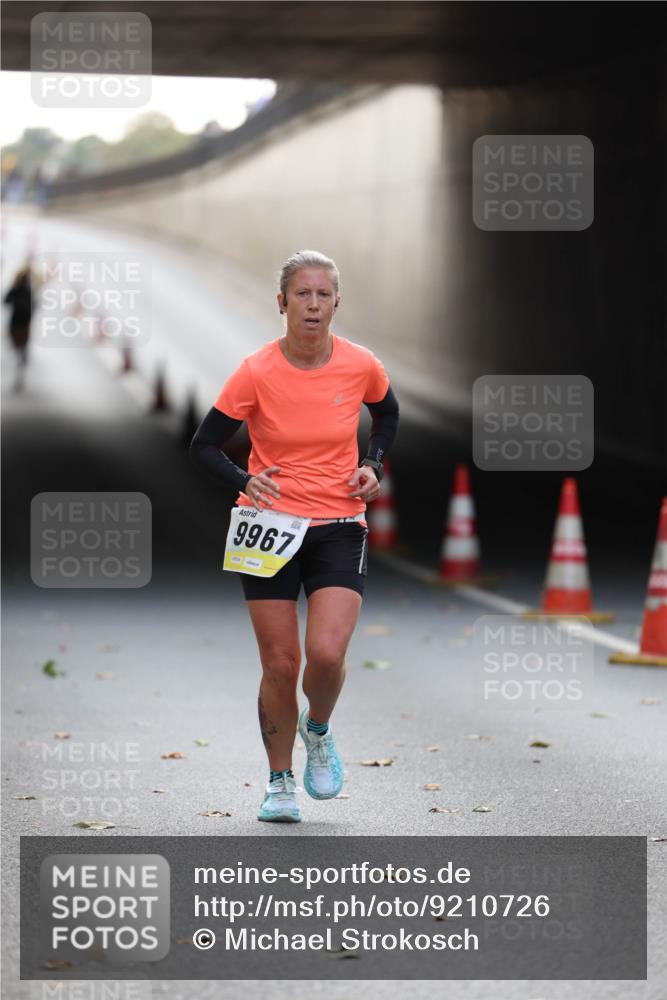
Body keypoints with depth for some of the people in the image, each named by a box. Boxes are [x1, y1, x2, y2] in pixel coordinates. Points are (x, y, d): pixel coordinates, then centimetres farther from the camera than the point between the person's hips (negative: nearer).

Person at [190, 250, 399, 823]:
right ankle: (280, 782, 20)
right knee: (280, 664, 0)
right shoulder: (256, 372, -11)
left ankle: (318, 731, 16)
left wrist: (373, 465, 2)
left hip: (340, 528, 1)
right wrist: (245, 481, -22)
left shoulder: (361, 365, -5)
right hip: (271, 527, -1)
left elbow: (387, 413, 18)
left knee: (327, 653, -18)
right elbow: (204, 446, -4)